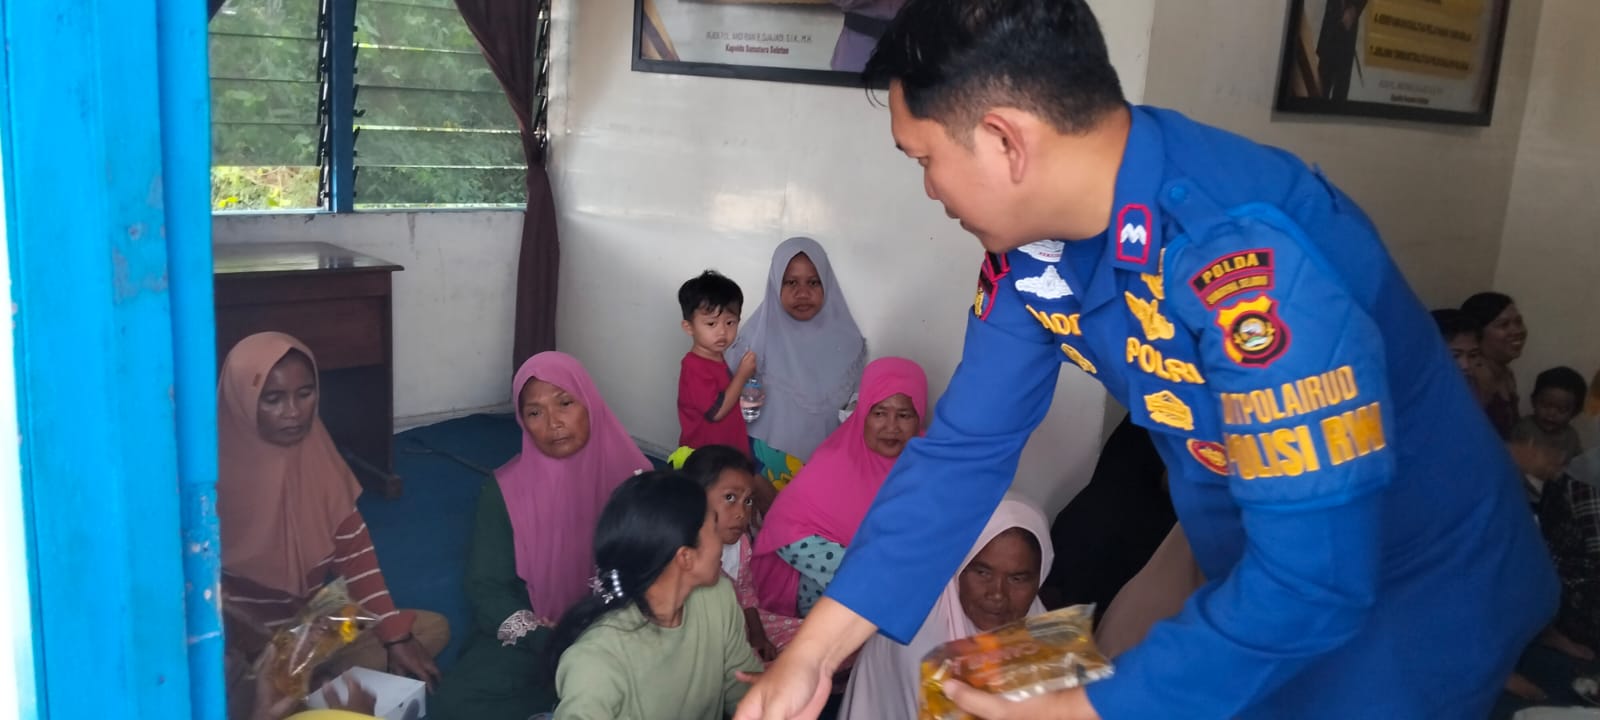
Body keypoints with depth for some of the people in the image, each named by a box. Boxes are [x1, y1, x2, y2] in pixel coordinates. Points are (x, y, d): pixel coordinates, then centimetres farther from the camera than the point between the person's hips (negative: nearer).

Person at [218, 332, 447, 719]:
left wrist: (396, 635, -9)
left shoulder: (316, 454, -4)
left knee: (432, 629, -2)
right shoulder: (215, 474, -20)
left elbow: (353, 549, -2)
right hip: (245, 641, -6)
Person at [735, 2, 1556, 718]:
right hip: (1246, 575, 6)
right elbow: (965, 447, -8)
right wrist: (813, 651, -14)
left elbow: (1316, 582, -33)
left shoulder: (1254, 261, -36)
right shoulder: (1030, 239, -12)